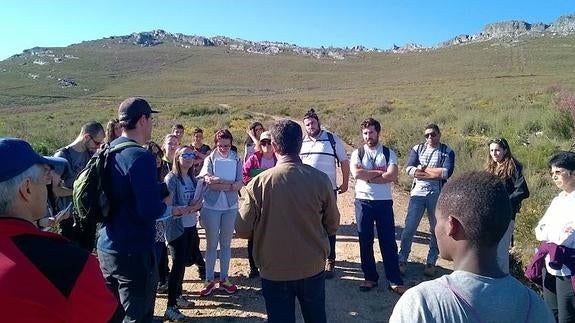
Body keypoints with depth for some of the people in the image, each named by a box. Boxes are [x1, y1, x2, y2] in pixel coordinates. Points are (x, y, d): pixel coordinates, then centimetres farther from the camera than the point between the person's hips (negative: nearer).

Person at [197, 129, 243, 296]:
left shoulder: (236, 160, -1)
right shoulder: (210, 159, -4)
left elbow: (239, 185, -10)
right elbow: (209, 183, -16)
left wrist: (218, 182, -19)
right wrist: (230, 184, -18)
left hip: (231, 207, 2)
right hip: (212, 207, -1)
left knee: (226, 244, 12)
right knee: (211, 244, 9)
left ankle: (224, 279, 24)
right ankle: (209, 280, 20)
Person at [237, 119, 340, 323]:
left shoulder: (259, 183, -17)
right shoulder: (320, 179, -12)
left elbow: (242, 231, -10)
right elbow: (332, 226, -1)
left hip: (275, 271, -1)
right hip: (313, 268, 2)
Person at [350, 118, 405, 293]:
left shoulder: (389, 153, 2)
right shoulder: (357, 153, 3)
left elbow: (392, 176, -14)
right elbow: (356, 173, -15)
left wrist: (368, 177, -13)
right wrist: (380, 172, -12)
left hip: (384, 202, -1)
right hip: (363, 201, 1)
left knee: (388, 241, 4)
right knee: (365, 241, 8)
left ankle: (395, 280, 15)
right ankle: (370, 277, 22)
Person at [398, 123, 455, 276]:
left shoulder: (447, 152, 2)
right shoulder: (417, 149, 7)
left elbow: (446, 173, -14)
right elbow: (409, 169, -7)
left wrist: (422, 169, -10)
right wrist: (435, 172, -14)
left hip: (437, 195, -1)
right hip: (418, 193, 1)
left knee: (436, 230, 9)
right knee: (409, 228, 1)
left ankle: (431, 263, 23)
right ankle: (402, 260, 13)